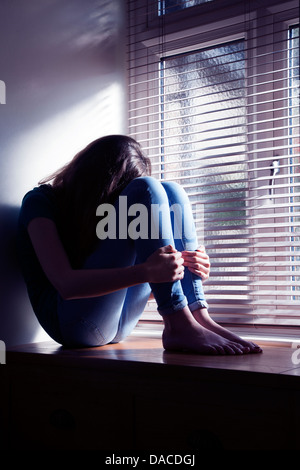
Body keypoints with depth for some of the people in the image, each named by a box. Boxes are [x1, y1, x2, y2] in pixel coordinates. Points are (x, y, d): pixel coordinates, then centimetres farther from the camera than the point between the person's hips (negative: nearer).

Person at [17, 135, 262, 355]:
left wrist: (190, 268, -11)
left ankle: (198, 316, -19)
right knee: (147, 190, -19)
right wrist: (146, 272, -34)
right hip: (71, 321, -6)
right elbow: (65, 284, -21)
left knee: (171, 192, -6)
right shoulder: (41, 201, -4)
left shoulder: (104, 204, 16)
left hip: (117, 323, 6)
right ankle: (179, 325, -27)